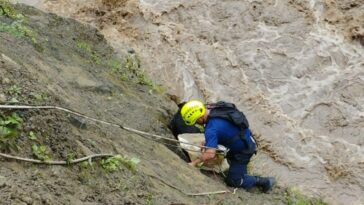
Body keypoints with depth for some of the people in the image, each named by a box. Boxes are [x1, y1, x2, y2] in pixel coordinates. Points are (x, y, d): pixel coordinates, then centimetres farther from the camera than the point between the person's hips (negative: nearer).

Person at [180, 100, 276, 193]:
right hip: (248, 140, 9)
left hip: (244, 149, -9)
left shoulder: (211, 129, -32)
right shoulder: (213, 108, -5)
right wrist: (207, 142, 5)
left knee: (232, 181, 1)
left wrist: (195, 163, -22)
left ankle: (263, 181, 6)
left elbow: (210, 155, -38)